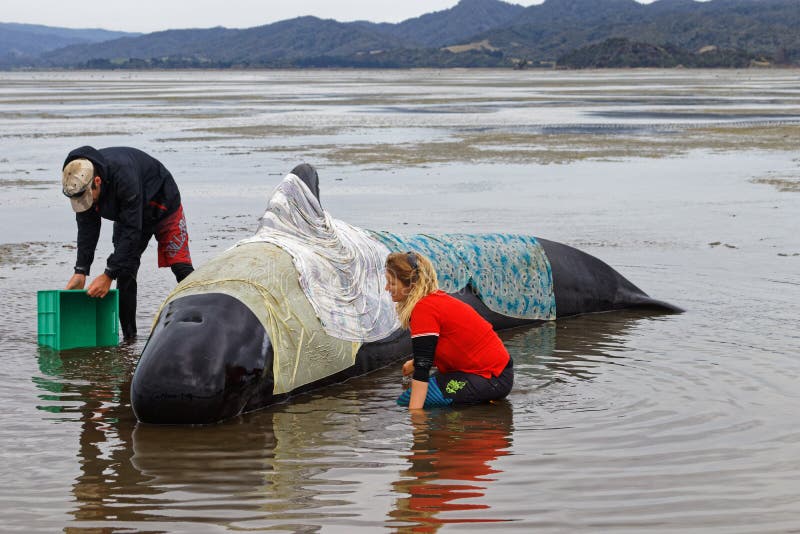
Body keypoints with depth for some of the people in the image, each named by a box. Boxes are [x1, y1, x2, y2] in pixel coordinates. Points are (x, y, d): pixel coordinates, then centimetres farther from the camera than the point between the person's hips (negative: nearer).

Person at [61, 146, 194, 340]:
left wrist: (109, 275, -39)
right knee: (125, 273, -6)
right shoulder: (79, 183, -24)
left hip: (162, 206, -5)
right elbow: (87, 228, -14)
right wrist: (80, 271, -23)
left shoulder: (124, 175, -44)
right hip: (128, 214, 5)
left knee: (181, 268, -9)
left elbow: (131, 230, -40)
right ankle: (128, 335, -1)